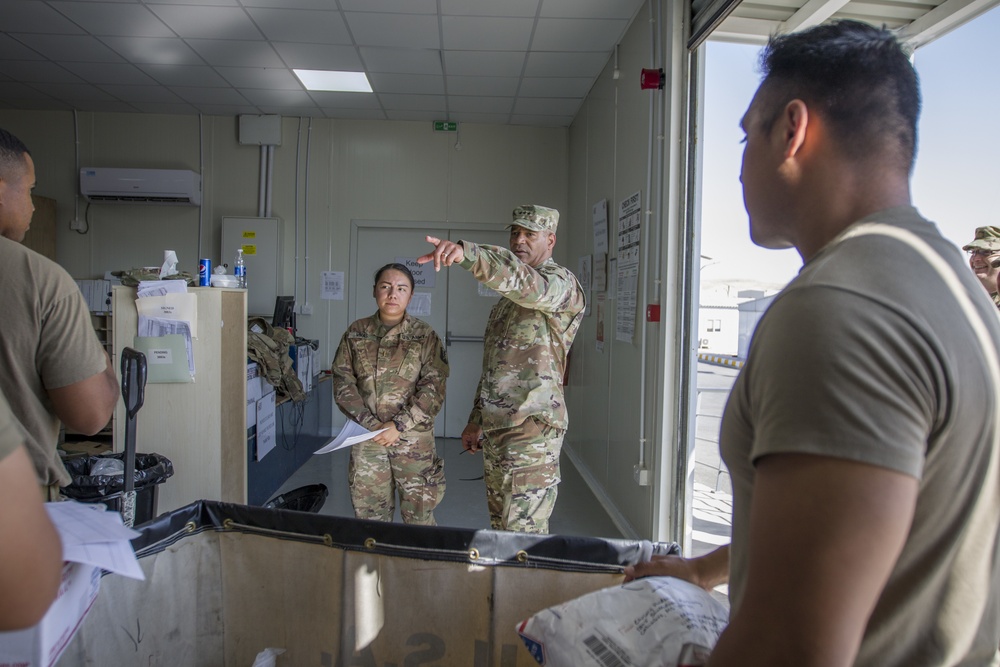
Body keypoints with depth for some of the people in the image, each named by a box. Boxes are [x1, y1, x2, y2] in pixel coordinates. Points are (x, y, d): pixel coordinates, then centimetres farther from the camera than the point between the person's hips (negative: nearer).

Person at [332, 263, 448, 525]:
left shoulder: (424, 335, -2)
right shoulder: (356, 333, 5)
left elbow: (433, 388, -8)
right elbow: (342, 381, 2)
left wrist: (399, 426, -15)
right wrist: (370, 423, -10)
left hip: (413, 437, -2)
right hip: (367, 435, 2)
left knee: (418, 513, 3)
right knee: (369, 513, 9)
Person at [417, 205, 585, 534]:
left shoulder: (560, 282, -7)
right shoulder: (507, 298, 21)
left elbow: (525, 282, -32)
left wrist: (466, 252, -46)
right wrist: (476, 420, 24)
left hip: (532, 426, -9)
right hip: (494, 427, 9)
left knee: (524, 531, -9)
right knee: (500, 526, 14)